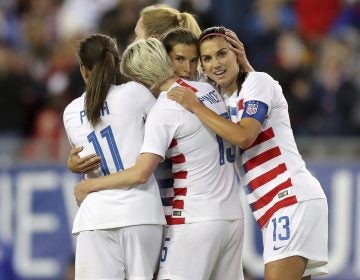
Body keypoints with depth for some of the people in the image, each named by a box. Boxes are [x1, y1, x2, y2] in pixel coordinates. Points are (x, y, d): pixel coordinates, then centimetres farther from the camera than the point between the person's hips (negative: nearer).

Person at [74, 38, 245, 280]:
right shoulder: (209, 90, 8)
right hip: (233, 215, 7)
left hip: (196, 220, -7)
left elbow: (141, 173, -18)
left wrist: (89, 185, -5)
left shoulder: (164, 110, -12)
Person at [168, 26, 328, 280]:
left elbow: (244, 136, -19)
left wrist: (195, 107, -12)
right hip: (274, 208, 9)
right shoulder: (223, 100, 18)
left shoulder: (258, 82, -6)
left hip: (294, 199, -9)